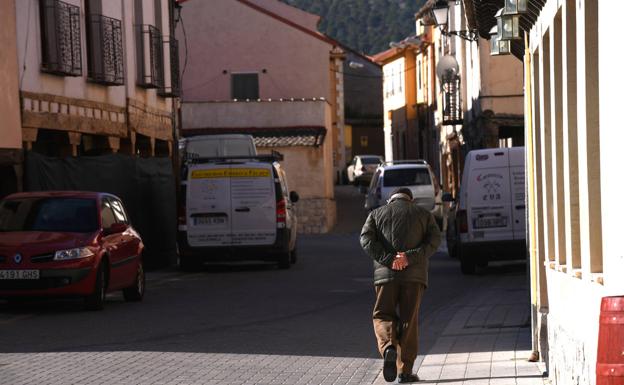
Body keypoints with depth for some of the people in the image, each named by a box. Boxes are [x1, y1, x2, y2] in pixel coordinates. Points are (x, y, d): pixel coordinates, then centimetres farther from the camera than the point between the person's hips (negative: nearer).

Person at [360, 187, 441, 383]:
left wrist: (388, 259, -9)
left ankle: (388, 347, -20)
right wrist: (410, 257, -10)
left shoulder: (377, 214, 14)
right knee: (409, 320, 5)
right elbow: (434, 240, 0)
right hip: (414, 273, 0)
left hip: (386, 273, 0)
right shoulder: (423, 213, 15)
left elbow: (366, 239, -3)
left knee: (382, 315, 10)